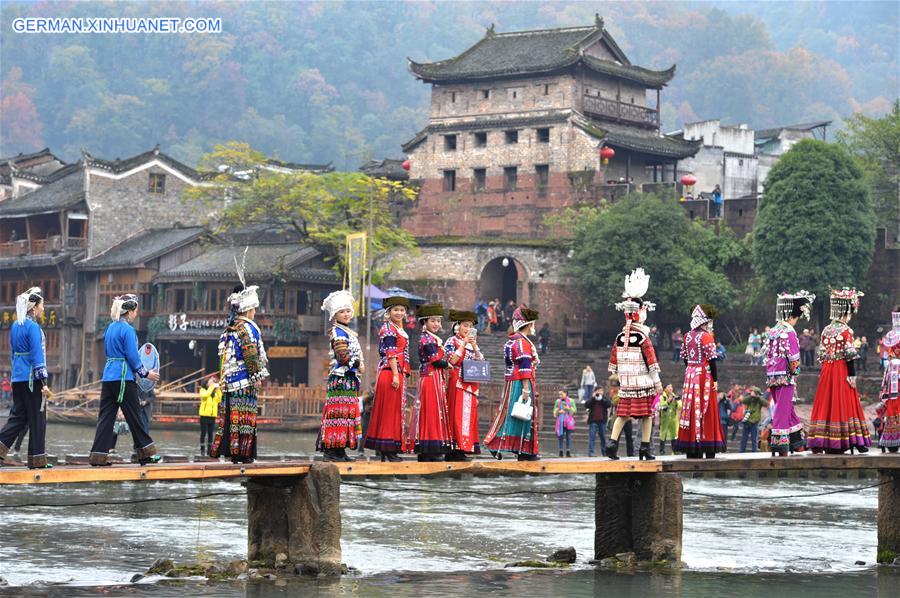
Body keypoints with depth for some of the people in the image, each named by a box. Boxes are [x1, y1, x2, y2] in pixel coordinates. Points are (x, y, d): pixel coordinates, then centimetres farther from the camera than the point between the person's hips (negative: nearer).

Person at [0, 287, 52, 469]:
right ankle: (37, 459, 7)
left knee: (18, 416, 11)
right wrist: (44, 383, -15)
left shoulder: (15, 325, 12)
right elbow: (37, 356, -16)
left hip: (17, 377, 8)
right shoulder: (33, 327, -13)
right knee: (37, 419, 1)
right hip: (32, 379, -8)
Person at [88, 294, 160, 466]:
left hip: (108, 376, 7)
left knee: (106, 416, 4)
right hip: (124, 378, -7)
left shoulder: (110, 328, 13)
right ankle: (146, 453, 10)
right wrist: (146, 374, -1)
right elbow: (133, 357, -14)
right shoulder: (127, 330, -12)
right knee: (134, 416, 2)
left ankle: (98, 455, -1)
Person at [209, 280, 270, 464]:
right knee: (244, 415, -7)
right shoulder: (247, 327, -10)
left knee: (229, 414, 10)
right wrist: (256, 375, -12)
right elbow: (250, 354, -17)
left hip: (229, 379, 9)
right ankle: (241, 452, -10)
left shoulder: (229, 328, 18)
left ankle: (222, 449, 10)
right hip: (244, 380, -9)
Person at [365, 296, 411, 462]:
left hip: (399, 374, 10)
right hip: (391, 372, -10)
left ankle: (385, 451, 12)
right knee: (391, 410, -8)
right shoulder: (388, 328, -8)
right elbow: (390, 353, -16)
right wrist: (396, 375, -22)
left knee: (394, 410, 9)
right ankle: (389, 451, -7)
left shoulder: (399, 330, 20)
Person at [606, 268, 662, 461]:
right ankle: (645, 448, 2)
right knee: (647, 414, 3)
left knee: (622, 413, 9)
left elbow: (614, 362, 11)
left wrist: (618, 377, 23)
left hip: (626, 383, 5)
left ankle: (612, 442, -5)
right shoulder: (643, 338, -10)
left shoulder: (619, 337, 4)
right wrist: (657, 382, -4)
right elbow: (651, 362, -10)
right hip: (643, 383, -5)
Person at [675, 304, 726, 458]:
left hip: (690, 375, 6)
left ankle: (691, 451, 10)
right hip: (704, 376, -6)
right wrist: (715, 379, -11)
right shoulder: (706, 336, -11)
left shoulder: (688, 336, 9)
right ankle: (708, 449, -3)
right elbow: (711, 359, -14)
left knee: (691, 408, 8)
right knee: (706, 410, -2)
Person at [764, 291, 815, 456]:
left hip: (772, 375, 8)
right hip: (785, 376, -8)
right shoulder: (789, 332, -12)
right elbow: (793, 357, -17)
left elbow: (766, 353, 13)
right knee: (783, 410, -4)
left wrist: (769, 377, 14)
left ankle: (797, 442, 23)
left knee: (787, 409, 15)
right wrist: (795, 373, -6)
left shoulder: (772, 331, 12)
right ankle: (780, 444, -3)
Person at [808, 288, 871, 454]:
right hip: (842, 371, -6)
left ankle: (821, 442, 5)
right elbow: (849, 354, -14)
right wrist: (852, 374, -12)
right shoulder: (846, 330, -9)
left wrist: (827, 369, 16)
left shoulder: (826, 330, 8)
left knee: (826, 403, 7)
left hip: (827, 370, 6)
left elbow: (822, 353, 10)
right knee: (843, 403, -2)